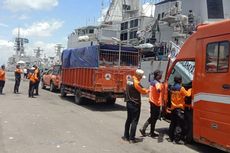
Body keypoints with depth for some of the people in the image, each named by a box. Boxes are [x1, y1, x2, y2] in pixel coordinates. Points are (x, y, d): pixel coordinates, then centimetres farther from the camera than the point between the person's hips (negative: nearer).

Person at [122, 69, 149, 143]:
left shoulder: (129, 80, 9)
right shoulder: (136, 82, -17)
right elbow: (143, 91, -12)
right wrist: (148, 90, 8)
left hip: (129, 103, 8)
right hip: (135, 104, -8)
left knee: (128, 120, 16)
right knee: (134, 121, -1)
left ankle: (126, 136, 22)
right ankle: (132, 138, 1)